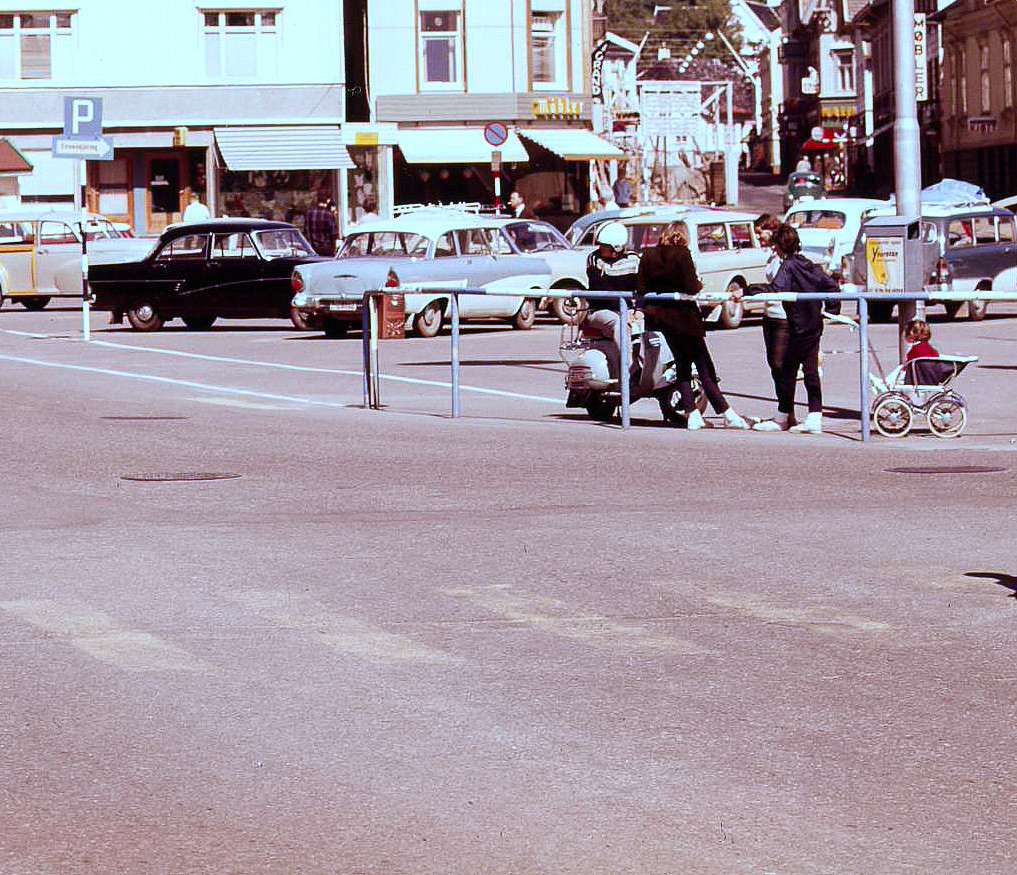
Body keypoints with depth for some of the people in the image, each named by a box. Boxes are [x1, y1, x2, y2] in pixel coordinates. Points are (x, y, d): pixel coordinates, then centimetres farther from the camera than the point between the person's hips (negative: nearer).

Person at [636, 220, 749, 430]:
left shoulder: (648, 255, 2)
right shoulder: (682, 254, -13)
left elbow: (641, 289, 1)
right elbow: (691, 287, -17)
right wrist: (700, 284, 4)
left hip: (660, 316, 5)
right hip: (682, 316, -5)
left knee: (682, 365, 14)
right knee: (704, 367, -2)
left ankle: (692, 414, 7)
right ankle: (727, 413, -3)